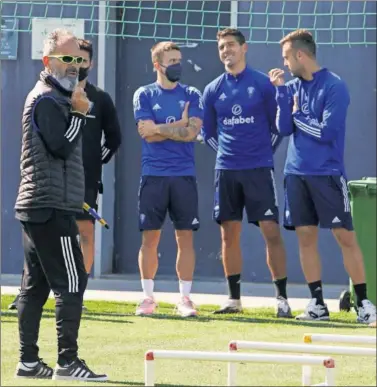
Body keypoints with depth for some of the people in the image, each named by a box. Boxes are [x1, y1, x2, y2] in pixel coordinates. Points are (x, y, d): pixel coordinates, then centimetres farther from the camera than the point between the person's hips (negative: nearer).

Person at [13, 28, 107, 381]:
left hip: (36, 206, 11)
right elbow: (61, 147, -19)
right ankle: (67, 362, -13)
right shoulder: (46, 99, -11)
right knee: (71, 282, -11)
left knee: (35, 284, 9)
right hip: (51, 207, -11)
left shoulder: (53, 98, 21)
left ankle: (28, 362, 10)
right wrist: (79, 113, -13)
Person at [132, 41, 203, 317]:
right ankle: (148, 297, 8)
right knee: (150, 237, 0)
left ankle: (185, 298, 4)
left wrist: (159, 129, -8)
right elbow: (147, 133, -7)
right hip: (153, 175, -1)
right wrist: (179, 125, -5)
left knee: (186, 237, -1)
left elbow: (192, 132, -6)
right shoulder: (144, 95, 6)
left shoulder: (192, 95, 9)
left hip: (184, 175, 1)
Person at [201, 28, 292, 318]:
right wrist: (227, 152, 8)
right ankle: (234, 299, 12)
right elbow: (207, 132, 17)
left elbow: (278, 125, 5)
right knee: (229, 235, 4)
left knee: (271, 231, -8)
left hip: (259, 170, -3)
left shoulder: (263, 84, -1)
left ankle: (282, 298, -4)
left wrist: (265, 151, 2)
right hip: (226, 171, 3)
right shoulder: (213, 90, 8)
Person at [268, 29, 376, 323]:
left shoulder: (334, 86, -10)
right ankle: (318, 304, 10)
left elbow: (327, 132, -17)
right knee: (306, 237, 5)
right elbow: (284, 129, 2)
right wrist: (281, 92, -5)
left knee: (345, 236, -5)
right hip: (296, 173, 6)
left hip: (327, 174, -6)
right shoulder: (294, 87, 9)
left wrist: (297, 113, -6)